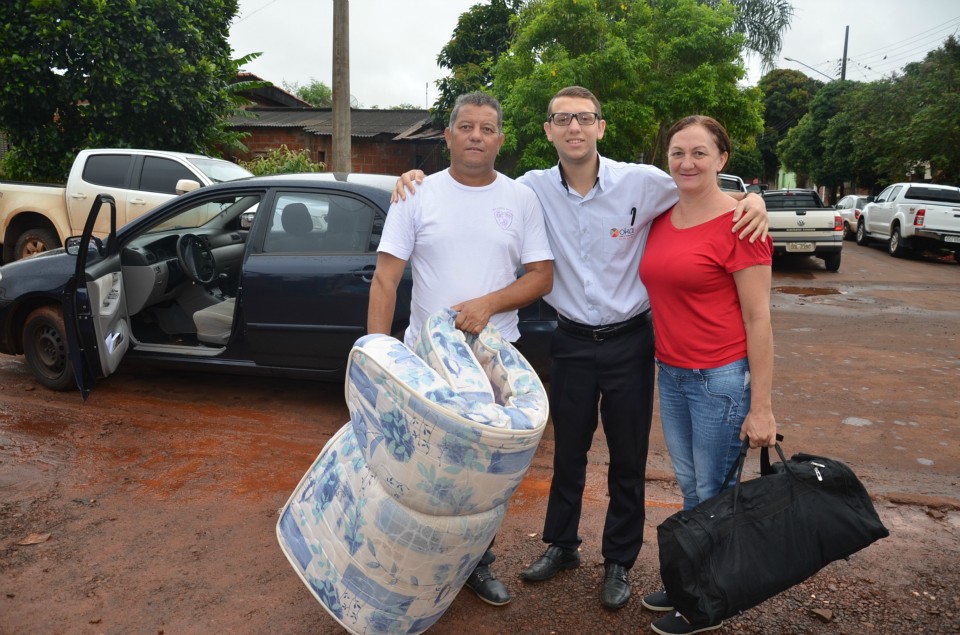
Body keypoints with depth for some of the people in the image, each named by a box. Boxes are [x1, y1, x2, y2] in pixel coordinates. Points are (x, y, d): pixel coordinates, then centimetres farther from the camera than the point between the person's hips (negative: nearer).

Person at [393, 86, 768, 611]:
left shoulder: (642, 182, -12)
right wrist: (419, 179, -9)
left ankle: (619, 562, 33)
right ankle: (561, 545, 40)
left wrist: (754, 200, -18)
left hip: (629, 340, -1)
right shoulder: (534, 188, -5)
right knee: (567, 451, 18)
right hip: (572, 341, 2)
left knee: (628, 459, 11)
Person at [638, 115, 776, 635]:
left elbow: (758, 318, -13)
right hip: (670, 374, 6)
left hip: (722, 378, -6)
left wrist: (761, 407, -13)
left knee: (714, 495, 8)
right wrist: (664, 365, 11)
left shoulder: (739, 223, -13)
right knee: (689, 487, 19)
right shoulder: (661, 218, 7)